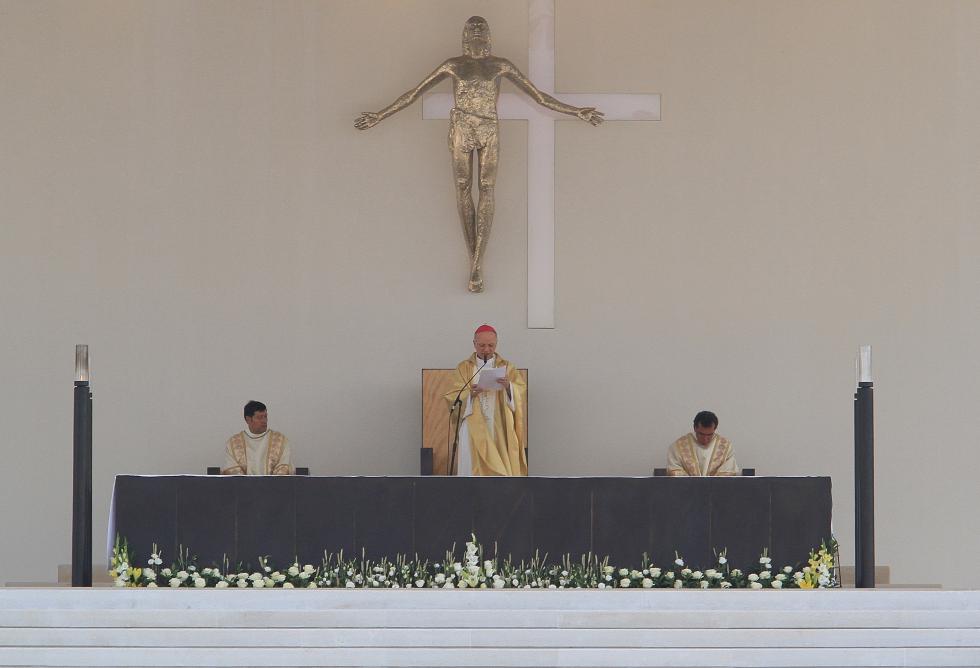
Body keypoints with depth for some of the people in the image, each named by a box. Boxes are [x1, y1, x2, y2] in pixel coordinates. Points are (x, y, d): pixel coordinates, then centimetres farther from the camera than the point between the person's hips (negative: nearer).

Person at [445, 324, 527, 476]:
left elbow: (521, 390, -1)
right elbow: (454, 397, 1)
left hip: (499, 428, 1)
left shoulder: (507, 367, 13)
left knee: (500, 469, -7)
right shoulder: (464, 368, 11)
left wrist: (508, 386, -23)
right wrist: (470, 393, -19)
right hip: (473, 428, -1)